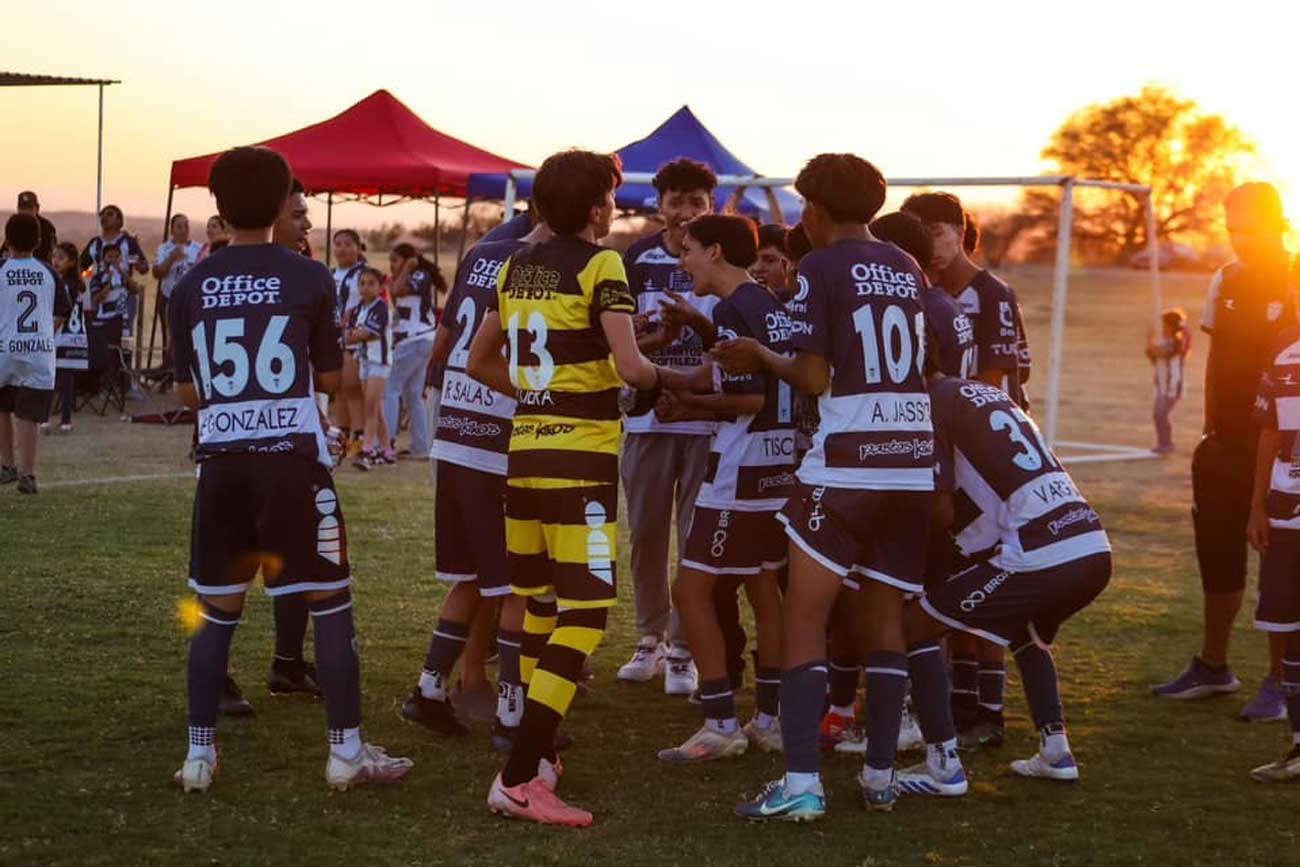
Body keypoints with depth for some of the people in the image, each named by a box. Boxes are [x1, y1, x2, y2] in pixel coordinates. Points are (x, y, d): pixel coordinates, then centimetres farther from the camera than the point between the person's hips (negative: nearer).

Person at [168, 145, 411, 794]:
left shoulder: (191, 286, 4)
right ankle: (347, 751, 7)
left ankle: (199, 754, 13)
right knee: (330, 603, 5)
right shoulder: (308, 278, -4)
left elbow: (188, 393, 8)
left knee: (217, 609, 12)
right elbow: (330, 378, 1)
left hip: (222, 461, 3)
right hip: (293, 458, -3)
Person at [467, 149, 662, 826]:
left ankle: (538, 750, 25)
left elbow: (479, 362, 19)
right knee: (585, 615, -7)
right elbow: (630, 367, -17)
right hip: (581, 457, -7)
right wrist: (662, 376, 3)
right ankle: (518, 779, -15)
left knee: (540, 606, 18)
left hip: (524, 450, 7)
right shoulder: (599, 265, -8)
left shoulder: (516, 267, 12)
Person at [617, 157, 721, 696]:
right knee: (645, 533, 8)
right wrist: (650, 337, -19)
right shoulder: (638, 260, 6)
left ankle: (684, 651, 7)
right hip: (649, 414, 2)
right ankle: (651, 638, 23)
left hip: (708, 418, -2)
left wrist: (698, 323, -21)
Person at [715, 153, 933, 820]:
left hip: (845, 464, -6)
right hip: (915, 464, 6)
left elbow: (815, 379, -8)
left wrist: (760, 358, 9)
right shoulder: (908, 270, 14)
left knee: (804, 619, -1)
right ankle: (880, 777, 15)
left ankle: (801, 784, -8)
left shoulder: (820, 269, -4)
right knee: (884, 617, 13)